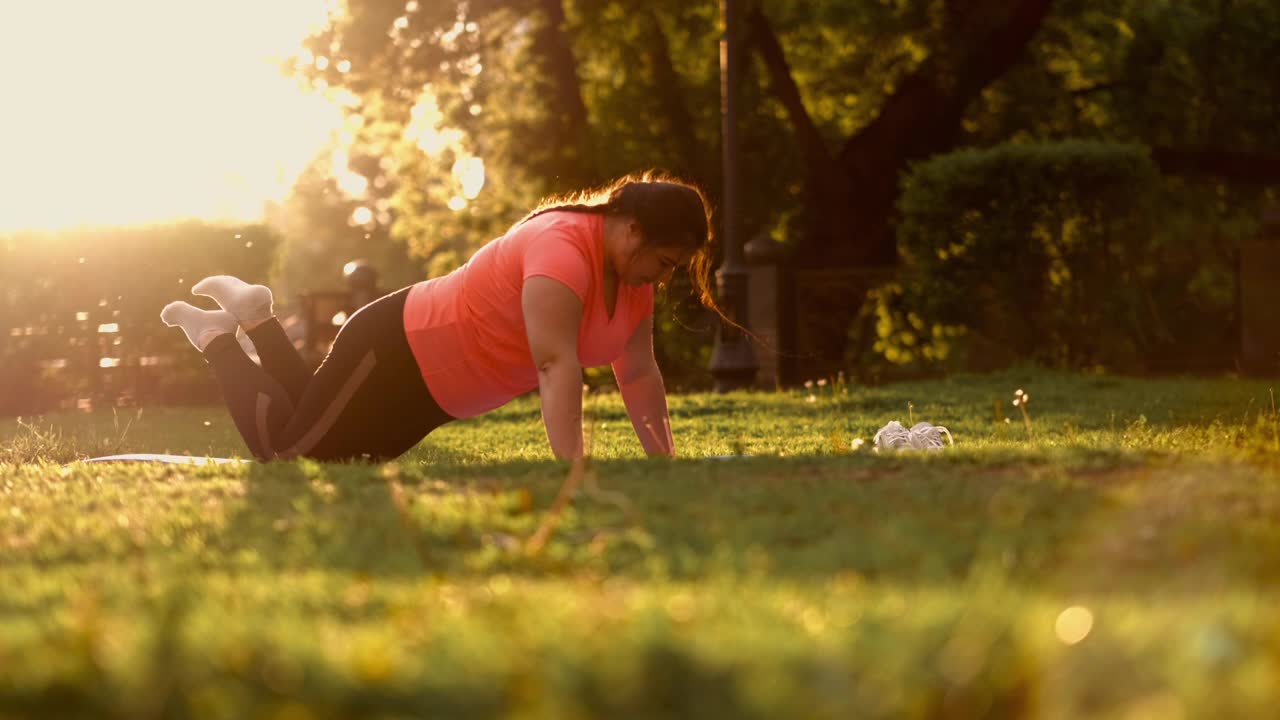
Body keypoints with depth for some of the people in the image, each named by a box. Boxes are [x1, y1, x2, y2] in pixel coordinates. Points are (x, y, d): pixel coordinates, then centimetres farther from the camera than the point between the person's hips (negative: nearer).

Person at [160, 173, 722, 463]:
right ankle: (215, 336, 18)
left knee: (325, 446, 24)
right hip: (396, 352, -9)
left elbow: (639, 373, 4)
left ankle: (253, 316, 34)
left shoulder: (630, 270, -2)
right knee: (284, 456, -1)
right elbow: (557, 366, -41)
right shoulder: (563, 248, -32)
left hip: (433, 385, 10)